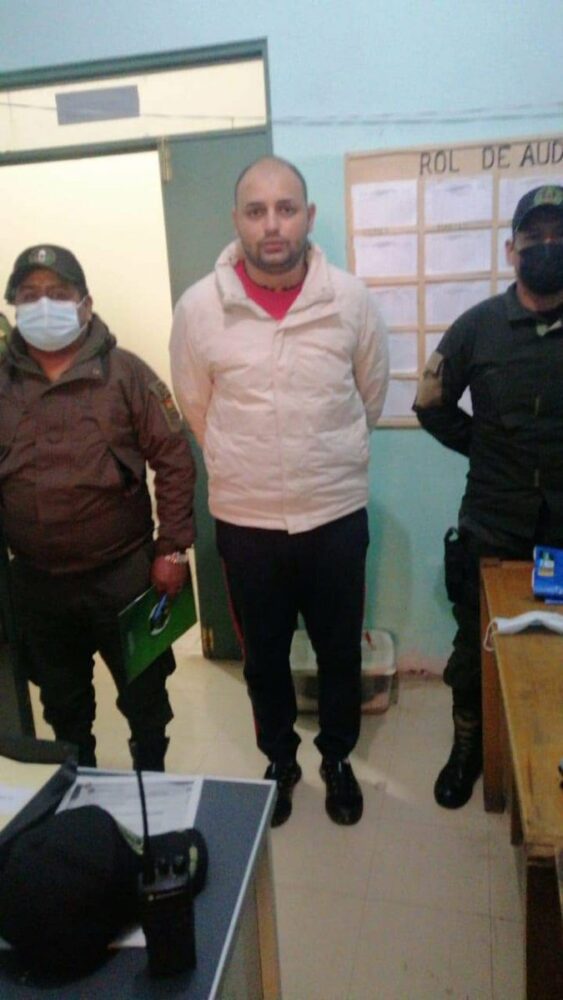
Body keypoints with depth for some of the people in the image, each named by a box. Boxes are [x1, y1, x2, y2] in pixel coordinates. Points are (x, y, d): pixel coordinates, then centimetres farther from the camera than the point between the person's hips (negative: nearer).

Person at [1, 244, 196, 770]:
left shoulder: (125, 372, -7)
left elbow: (174, 461, -7)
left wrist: (171, 549, -10)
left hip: (123, 573, -3)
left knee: (144, 696, 13)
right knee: (62, 702, 21)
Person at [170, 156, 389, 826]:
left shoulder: (351, 300, -8)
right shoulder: (199, 307, -9)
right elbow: (196, 409, 5)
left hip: (336, 515, 0)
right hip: (245, 521, 0)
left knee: (339, 652, 17)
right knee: (264, 657, 18)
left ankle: (337, 761, 43)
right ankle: (280, 762, 44)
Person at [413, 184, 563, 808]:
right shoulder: (479, 325, -3)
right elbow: (432, 405, 6)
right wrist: (488, 451, 3)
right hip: (492, 527, 0)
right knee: (475, 650, 13)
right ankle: (467, 751, 34)